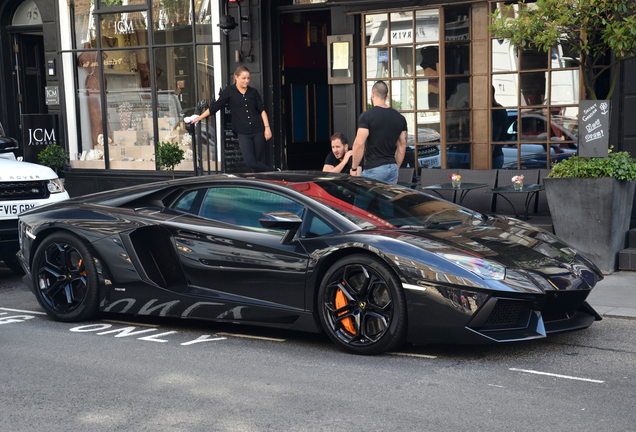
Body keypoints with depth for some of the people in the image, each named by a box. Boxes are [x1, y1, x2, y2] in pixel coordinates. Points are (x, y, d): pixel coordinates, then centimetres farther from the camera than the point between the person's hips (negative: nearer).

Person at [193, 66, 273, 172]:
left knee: (257, 161, -1)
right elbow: (215, 107, 10)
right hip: (243, 134, -1)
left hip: (258, 131, 1)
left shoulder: (253, 92, 9)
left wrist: (267, 127, -2)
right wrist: (199, 118, 13)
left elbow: (262, 110, 9)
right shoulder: (229, 91, 3)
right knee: (250, 162, -12)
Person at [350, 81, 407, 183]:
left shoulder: (366, 116, -8)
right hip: (393, 168, 6)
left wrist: (354, 168, -5)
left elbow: (359, 144, -14)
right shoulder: (400, 118, 10)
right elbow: (402, 146, 15)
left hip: (374, 169, -6)